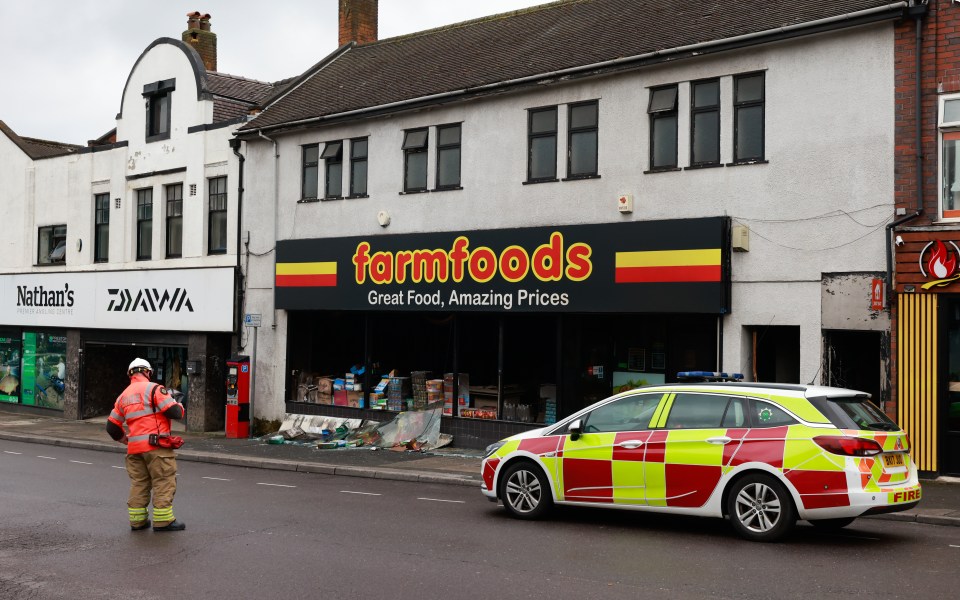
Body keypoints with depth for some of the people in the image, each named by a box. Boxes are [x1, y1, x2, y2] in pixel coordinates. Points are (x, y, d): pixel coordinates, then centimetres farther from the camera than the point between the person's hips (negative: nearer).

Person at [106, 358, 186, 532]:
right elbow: (174, 412, -13)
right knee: (164, 482, -1)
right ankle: (163, 520, -1)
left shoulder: (124, 396, 16)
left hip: (134, 447, 7)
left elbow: (112, 427, 18)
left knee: (138, 483, 14)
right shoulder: (153, 388, -7)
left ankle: (137, 520, 18)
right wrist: (179, 405, 9)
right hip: (156, 445, -7)